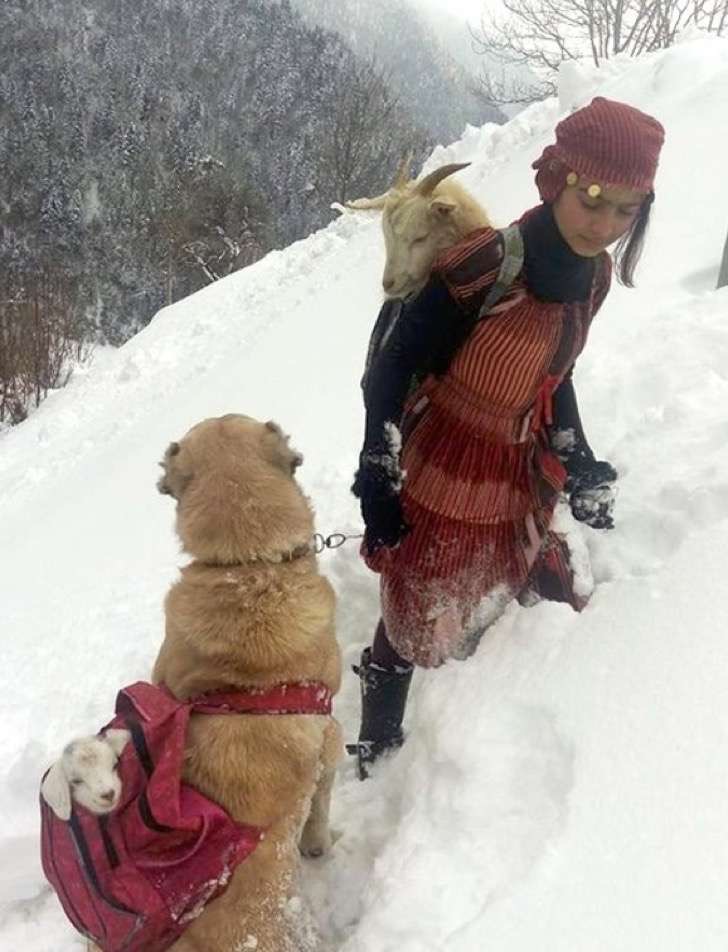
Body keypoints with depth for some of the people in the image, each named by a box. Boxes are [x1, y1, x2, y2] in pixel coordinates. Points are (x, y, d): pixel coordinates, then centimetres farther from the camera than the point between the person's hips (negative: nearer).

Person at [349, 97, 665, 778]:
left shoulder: (591, 273, -4)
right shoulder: (483, 268, -28)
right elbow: (389, 371, -20)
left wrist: (579, 466, 15)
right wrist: (378, 480, -17)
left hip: (521, 476, 7)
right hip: (441, 476, -7)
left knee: (474, 609, 24)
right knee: (414, 620, 8)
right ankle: (375, 750, 33)